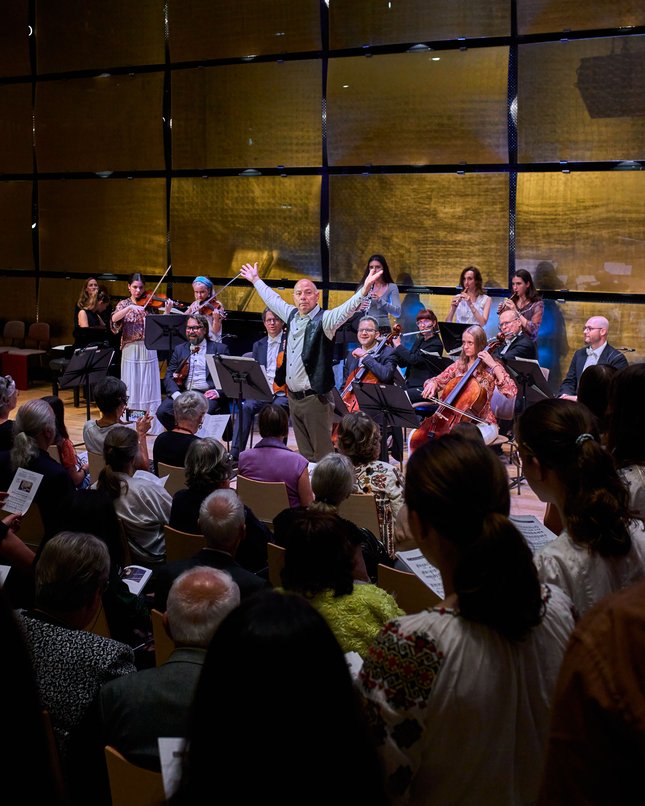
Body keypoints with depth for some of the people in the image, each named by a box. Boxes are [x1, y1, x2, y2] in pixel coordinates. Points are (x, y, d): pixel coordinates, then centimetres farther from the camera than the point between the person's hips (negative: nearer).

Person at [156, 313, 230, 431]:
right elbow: (169, 376, 11)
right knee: (162, 412, -23)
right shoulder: (179, 349, 19)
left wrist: (218, 392, -14)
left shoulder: (219, 349, 10)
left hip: (207, 394, -3)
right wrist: (176, 394, -9)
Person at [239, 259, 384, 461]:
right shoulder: (292, 315, 11)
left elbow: (347, 308, -28)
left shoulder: (324, 319, -11)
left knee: (323, 454, -5)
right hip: (293, 397, 7)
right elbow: (273, 299, 28)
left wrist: (364, 289, -45)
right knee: (305, 454, 15)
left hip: (315, 398, -7)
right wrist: (256, 280, 41)